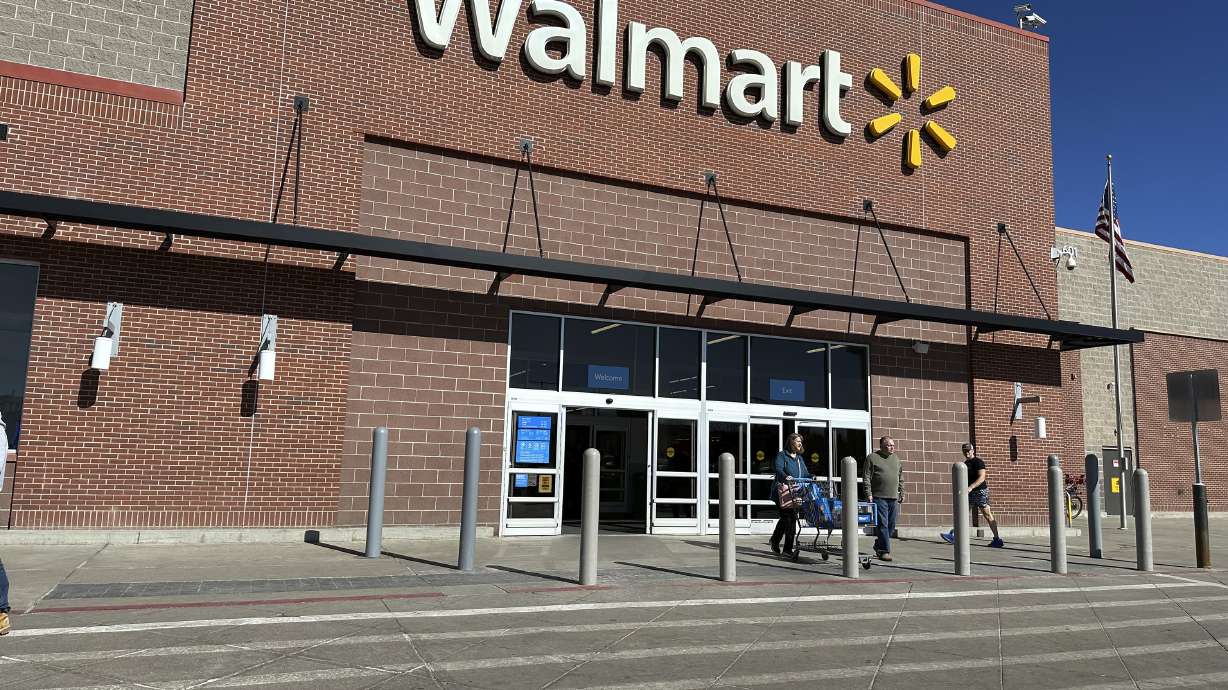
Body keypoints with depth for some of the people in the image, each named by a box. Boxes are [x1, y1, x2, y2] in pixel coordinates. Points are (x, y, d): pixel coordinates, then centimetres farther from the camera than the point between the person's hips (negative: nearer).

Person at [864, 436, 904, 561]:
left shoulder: (896, 459, 17)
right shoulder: (872, 458, -2)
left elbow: (901, 478, 23)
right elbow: (866, 477, -6)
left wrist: (902, 493, 17)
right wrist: (868, 494, -12)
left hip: (894, 498, 6)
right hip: (879, 497, -6)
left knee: (891, 526, 9)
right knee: (883, 525, -8)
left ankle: (878, 546, 26)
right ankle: (885, 551, -5)